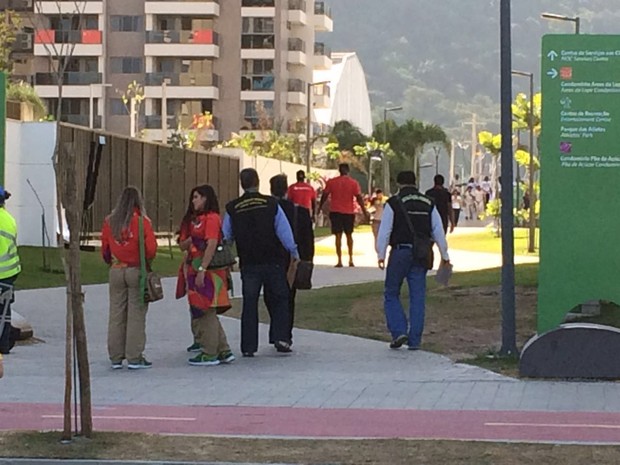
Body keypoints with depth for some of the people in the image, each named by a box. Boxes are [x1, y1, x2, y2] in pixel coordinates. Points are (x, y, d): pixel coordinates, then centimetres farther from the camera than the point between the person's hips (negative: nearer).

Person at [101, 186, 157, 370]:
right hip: (136, 271, -4)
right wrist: (146, 261, 6)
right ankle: (134, 358, 2)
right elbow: (151, 248, -14)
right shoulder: (142, 221, -10)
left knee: (116, 314, 10)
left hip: (116, 271, 4)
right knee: (136, 314, 2)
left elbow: (104, 248, 7)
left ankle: (116, 358, 14)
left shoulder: (109, 222, 1)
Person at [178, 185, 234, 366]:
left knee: (206, 311, -5)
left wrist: (202, 270, -23)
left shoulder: (211, 218, -10)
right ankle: (223, 351, 14)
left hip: (208, 270, -10)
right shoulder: (192, 219, 18)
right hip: (193, 269, 10)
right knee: (198, 311, 10)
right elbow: (182, 245, 17)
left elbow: (212, 244, -19)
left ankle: (210, 354, 0)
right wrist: (190, 240, -5)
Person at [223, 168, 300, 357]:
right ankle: (281, 338, 0)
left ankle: (248, 346, 5)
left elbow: (226, 237, 8)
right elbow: (284, 230, -4)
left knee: (249, 304, 7)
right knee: (279, 300, 11)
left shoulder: (233, 209, -1)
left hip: (248, 264, 1)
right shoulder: (271, 204, -6)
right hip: (272, 262, -1)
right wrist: (294, 252, 6)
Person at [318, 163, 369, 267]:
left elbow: (324, 195, 3)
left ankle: (339, 261, -6)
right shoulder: (354, 183, -2)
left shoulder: (331, 182, -1)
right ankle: (350, 259, 11)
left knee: (338, 236, 0)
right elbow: (359, 198, -5)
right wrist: (364, 212, 1)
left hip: (335, 212, -1)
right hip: (349, 212, 1)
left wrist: (319, 208, 16)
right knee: (349, 235, 17)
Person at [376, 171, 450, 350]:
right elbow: (438, 231, 12)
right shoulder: (428, 204, 9)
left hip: (400, 252, -4)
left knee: (391, 295, 8)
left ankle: (399, 332, -7)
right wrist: (445, 255, 18)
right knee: (417, 297, 6)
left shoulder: (394, 203, -3)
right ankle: (414, 340, 5)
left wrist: (381, 255, -4)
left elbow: (384, 231, -7)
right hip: (421, 255, 4)